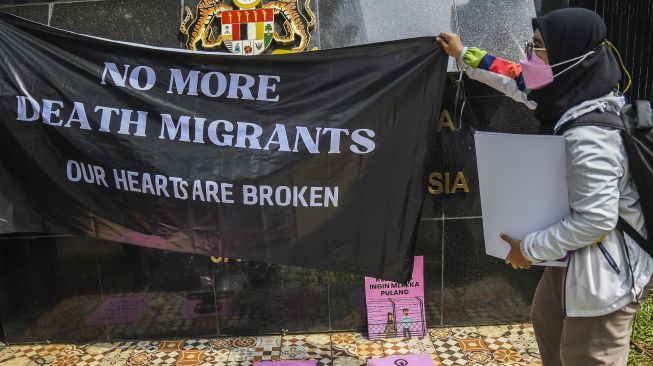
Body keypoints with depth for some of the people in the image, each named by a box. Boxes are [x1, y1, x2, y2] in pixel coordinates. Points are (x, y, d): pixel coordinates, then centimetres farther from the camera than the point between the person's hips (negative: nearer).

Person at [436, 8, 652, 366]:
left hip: (604, 272, -10)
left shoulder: (588, 136, -33)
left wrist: (530, 248, -18)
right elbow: (518, 81, 13)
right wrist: (464, 55, 22)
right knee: (546, 321, 30)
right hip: (575, 257, 10)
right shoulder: (574, 94, -4)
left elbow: (596, 220, -31)